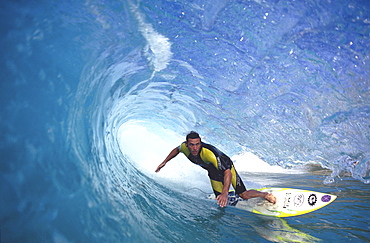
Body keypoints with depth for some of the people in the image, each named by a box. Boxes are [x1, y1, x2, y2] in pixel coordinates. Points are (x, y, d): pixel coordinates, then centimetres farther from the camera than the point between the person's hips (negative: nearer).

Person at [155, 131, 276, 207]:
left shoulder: (209, 153, -44)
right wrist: (164, 163, 2)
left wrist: (225, 193, -56)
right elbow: (176, 150, 2)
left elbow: (227, 172, -47)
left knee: (244, 195, -10)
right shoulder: (184, 147, -26)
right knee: (221, 201, 1)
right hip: (213, 172, 5)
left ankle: (265, 194, 19)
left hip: (226, 166, -5)